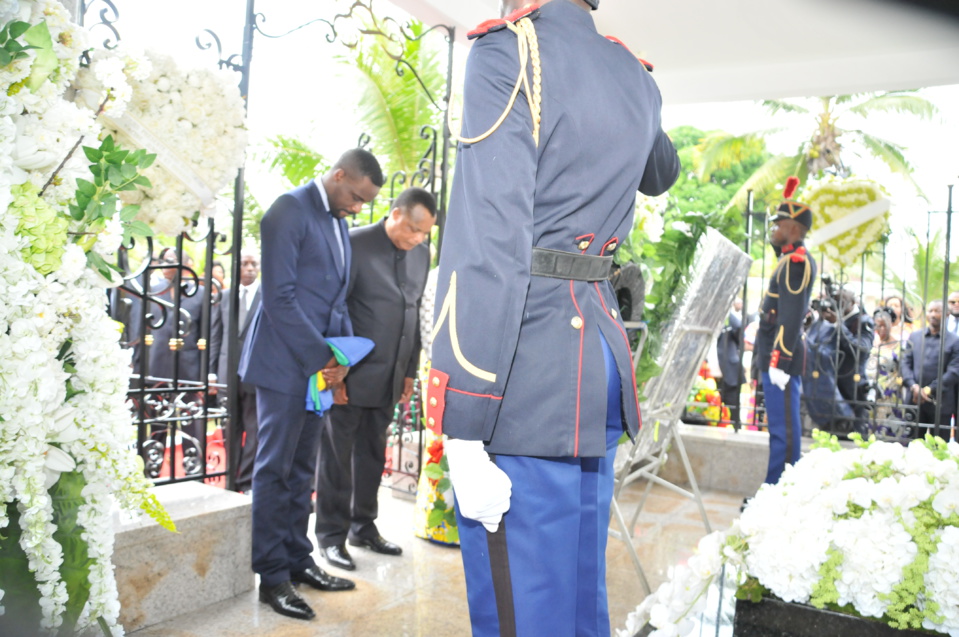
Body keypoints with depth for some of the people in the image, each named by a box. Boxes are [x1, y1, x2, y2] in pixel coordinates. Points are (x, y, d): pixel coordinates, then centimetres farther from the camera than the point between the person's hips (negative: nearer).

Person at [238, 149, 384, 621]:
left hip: (319, 364, 8)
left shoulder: (338, 222, 14)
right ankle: (272, 577, 10)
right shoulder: (289, 211, -11)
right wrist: (321, 356, -17)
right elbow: (279, 296, -17)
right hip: (286, 362, -8)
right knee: (275, 470, 1)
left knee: (301, 469, 14)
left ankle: (297, 560, 24)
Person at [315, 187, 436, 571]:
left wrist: (410, 371, 12)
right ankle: (331, 535, 17)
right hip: (351, 375, -5)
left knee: (372, 455, 15)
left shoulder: (422, 254, 8)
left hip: (389, 377, 5)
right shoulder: (356, 243, -10)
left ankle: (363, 527, 28)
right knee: (337, 456, 6)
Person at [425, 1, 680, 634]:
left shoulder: (510, 51, -8)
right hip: (602, 348, 8)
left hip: (527, 376, -8)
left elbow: (489, 238, -19)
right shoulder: (633, 74, 14)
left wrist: (465, 431, -19)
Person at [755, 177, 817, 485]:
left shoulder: (796, 262, -15)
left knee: (783, 429, -6)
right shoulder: (793, 258, 14)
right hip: (779, 356, 11)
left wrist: (780, 361, -24)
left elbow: (792, 316, -22)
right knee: (781, 427, 14)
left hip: (782, 359, -11)